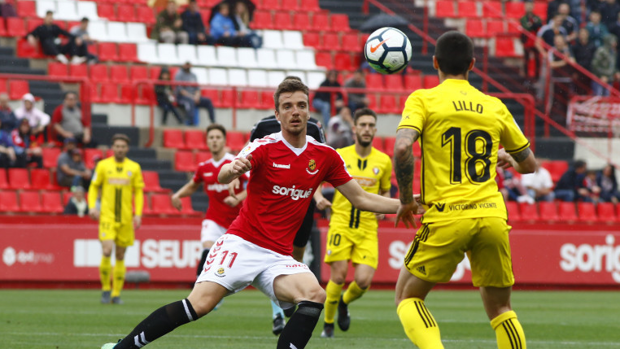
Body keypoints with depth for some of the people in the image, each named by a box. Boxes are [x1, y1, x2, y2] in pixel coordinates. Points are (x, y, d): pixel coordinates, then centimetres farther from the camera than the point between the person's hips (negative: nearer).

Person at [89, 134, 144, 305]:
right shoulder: (103, 165, 4)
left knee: (120, 255, 5)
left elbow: (139, 192, 10)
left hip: (126, 218, 2)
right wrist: (92, 206, -5)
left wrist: (138, 214, 0)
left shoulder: (134, 167, 7)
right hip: (107, 217, -2)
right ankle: (105, 289, -2)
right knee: (107, 251, -18)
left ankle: (116, 294, 12)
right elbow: (94, 187, 10)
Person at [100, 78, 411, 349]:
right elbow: (223, 176, -24)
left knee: (314, 296, -25)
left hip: (278, 257, 4)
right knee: (199, 305, -20)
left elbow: (360, 198, 15)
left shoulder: (325, 156, 6)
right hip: (242, 243, -4)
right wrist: (233, 168, -48)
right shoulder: (264, 148, -7)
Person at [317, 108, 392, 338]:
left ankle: (344, 303, 25)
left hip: (368, 228, 2)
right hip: (341, 224, -2)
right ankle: (328, 324, 11)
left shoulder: (384, 161, 6)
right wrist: (319, 199, -8)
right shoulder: (338, 156, 1)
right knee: (338, 276, -10)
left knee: (364, 281, -10)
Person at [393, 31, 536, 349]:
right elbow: (529, 164, 21)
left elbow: (402, 149, -15)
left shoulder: (423, 99, 2)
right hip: (493, 216, 3)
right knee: (499, 308, 17)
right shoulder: (494, 107, 13)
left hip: (446, 218, -3)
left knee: (407, 296, 12)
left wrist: (406, 199, 0)